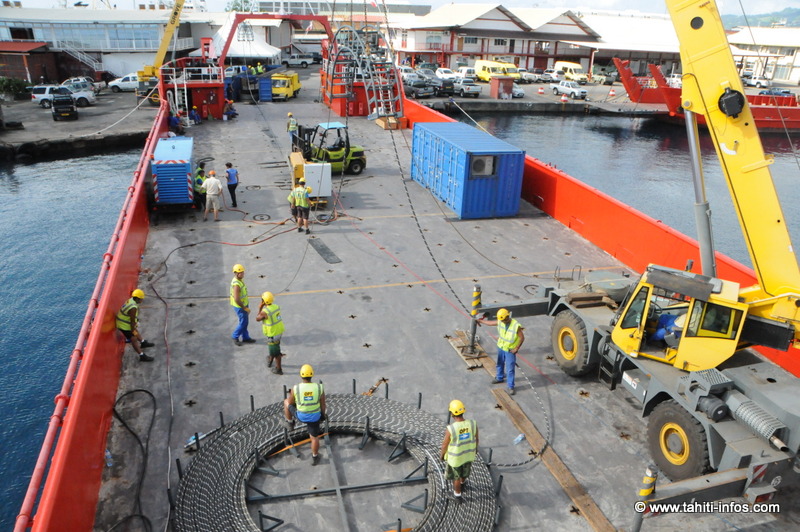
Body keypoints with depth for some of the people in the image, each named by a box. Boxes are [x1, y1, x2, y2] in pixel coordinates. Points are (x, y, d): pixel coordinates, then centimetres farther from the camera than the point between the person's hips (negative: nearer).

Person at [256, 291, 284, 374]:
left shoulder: (264, 312, -26)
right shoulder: (276, 307, -4)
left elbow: (257, 319, -9)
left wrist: (260, 309, -1)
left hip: (272, 334, -7)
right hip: (279, 331, 7)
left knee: (275, 352, 8)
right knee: (273, 348, 29)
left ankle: (279, 369, 22)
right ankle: (270, 361, 51)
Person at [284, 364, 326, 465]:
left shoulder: (295, 388, -22)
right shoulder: (319, 388, -18)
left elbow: (290, 403, -6)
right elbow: (322, 404, -5)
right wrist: (323, 415, 12)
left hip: (300, 415, -1)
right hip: (314, 417, 1)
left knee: (286, 402, 26)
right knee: (314, 437, 24)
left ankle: (290, 422, 45)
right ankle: (314, 458, 38)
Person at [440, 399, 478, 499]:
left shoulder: (450, 429, -36)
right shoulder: (473, 424, -27)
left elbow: (445, 445, -19)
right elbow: (476, 439, -8)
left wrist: (442, 455, 3)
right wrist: (476, 448, 14)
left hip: (455, 457, -3)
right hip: (469, 454, 3)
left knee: (456, 476, 26)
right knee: (465, 471, 34)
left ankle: (457, 494, 48)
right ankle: (461, 484, 63)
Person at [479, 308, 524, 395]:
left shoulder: (516, 326, -27)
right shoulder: (500, 321, -11)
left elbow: (522, 338, -18)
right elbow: (490, 322, 6)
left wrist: (517, 348, -16)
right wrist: (480, 321, 15)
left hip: (510, 351, -6)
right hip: (501, 348, 6)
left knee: (510, 369, -1)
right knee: (500, 364, 25)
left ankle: (511, 387, 12)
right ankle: (500, 378, 49)